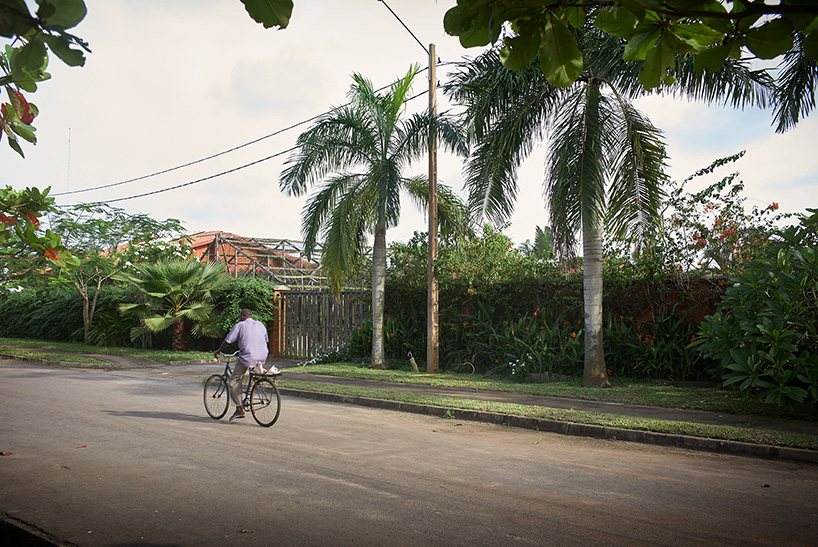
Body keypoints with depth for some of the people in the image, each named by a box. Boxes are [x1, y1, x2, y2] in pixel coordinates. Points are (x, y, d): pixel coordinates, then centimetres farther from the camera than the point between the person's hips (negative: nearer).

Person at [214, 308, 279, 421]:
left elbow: (227, 341, 2)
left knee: (233, 381, 7)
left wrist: (218, 351, 19)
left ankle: (239, 409, 0)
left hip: (247, 358, -5)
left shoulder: (240, 325, 1)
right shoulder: (260, 324, 14)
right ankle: (259, 368, 11)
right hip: (262, 357, 5)